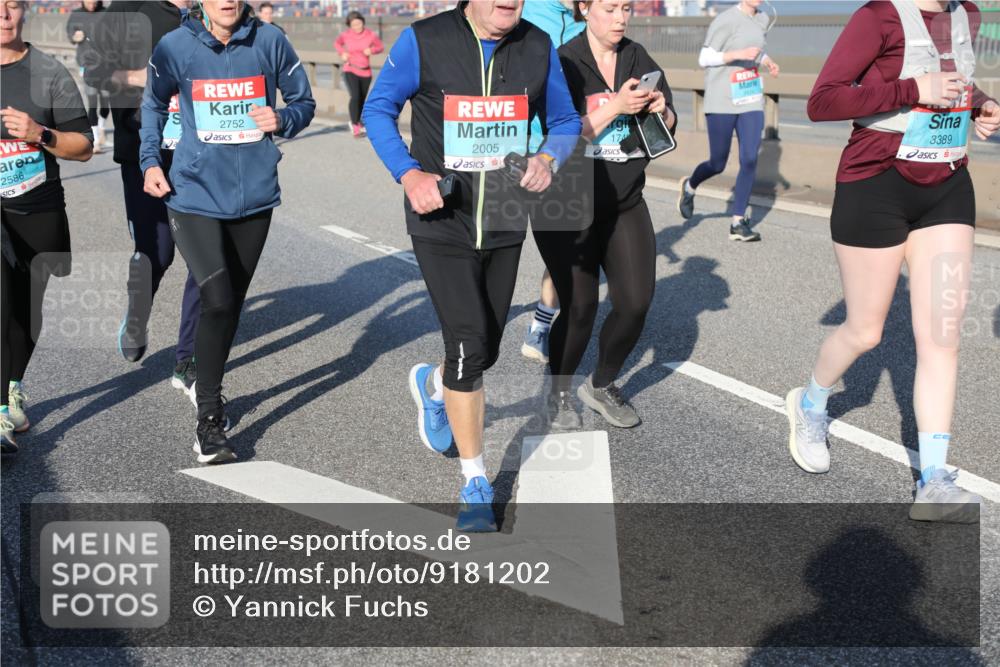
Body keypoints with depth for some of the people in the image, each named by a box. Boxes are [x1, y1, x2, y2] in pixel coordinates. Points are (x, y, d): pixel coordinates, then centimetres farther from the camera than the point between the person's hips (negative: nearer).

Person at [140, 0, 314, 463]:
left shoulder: (269, 42, -3)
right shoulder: (175, 47, -4)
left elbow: (303, 101, 8)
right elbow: (153, 105, 12)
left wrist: (282, 120, -13)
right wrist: (150, 162, 1)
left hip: (254, 195, 2)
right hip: (195, 195, -2)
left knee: (232, 302, 14)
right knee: (217, 300, -15)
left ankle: (207, 384, 36)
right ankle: (208, 418, -3)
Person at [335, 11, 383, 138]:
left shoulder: (370, 35, -10)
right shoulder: (346, 34, -9)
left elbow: (381, 47, 3)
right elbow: (337, 43, 10)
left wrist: (371, 50, -17)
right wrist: (342, 53, -9)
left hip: (365, 72, 2)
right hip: (350, 71, -2)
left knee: (362, 99, 14)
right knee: (355, 96, -21)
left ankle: (358, 122, 40)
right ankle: (355, 128, -17)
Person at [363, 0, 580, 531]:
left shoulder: (538, 47, -1)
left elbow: (565, 120, 11)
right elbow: (378, 110, -1)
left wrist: (548, 159, -12)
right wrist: (408, 173, -17)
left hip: (505, 228, 4)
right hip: (441, 224, -4)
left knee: (484, 352, 13)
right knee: (469, 345, -13)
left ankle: (432, 385, 51)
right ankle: (475, 483, 5)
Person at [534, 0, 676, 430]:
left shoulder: (639, 59, 4)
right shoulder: (564, 63, -11)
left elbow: (667, 132, 7)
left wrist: (660, 110, -15)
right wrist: (615, 106, -26)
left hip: (624, 204, 5)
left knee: (636, 303, -3)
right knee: (580, 307, -5)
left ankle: (601, 387, 21)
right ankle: (559, 395, 20)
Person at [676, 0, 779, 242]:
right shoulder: (726, 20, -12)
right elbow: (704, 58, -11)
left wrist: (769, 63, 3)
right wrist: (738, 54, -23)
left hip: (752, 102, 5)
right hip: (722, 103, -5)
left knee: (749, 160, -6)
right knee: (717, 164, 5)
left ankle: (738, 222, 3)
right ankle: (689, 187, 38)